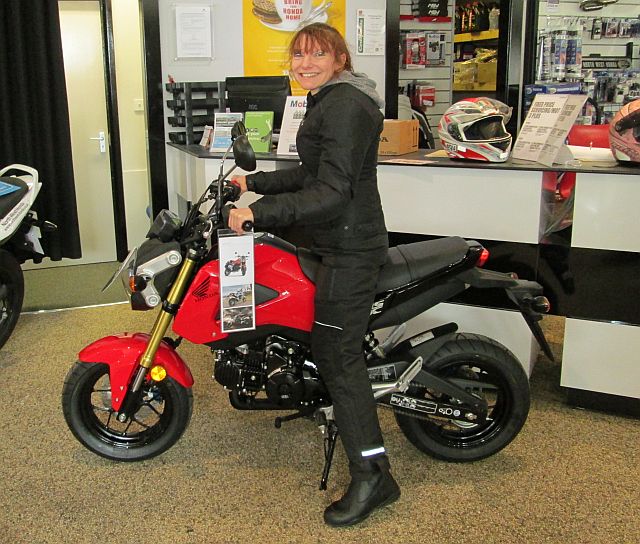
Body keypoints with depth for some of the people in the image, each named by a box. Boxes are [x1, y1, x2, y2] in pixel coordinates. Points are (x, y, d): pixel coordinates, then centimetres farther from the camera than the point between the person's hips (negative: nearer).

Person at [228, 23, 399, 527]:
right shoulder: (331, 101, 17)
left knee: (337, 355, -8)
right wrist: (254, 182, 22)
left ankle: (372, 475, -1)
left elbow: (331, 193, -25)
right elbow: (311, 175, 23)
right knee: (334, 347, 22)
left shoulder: (345, 106, -17)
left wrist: (258, 212, -28)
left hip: (349, 248, -11)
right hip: (344, 242, 11)